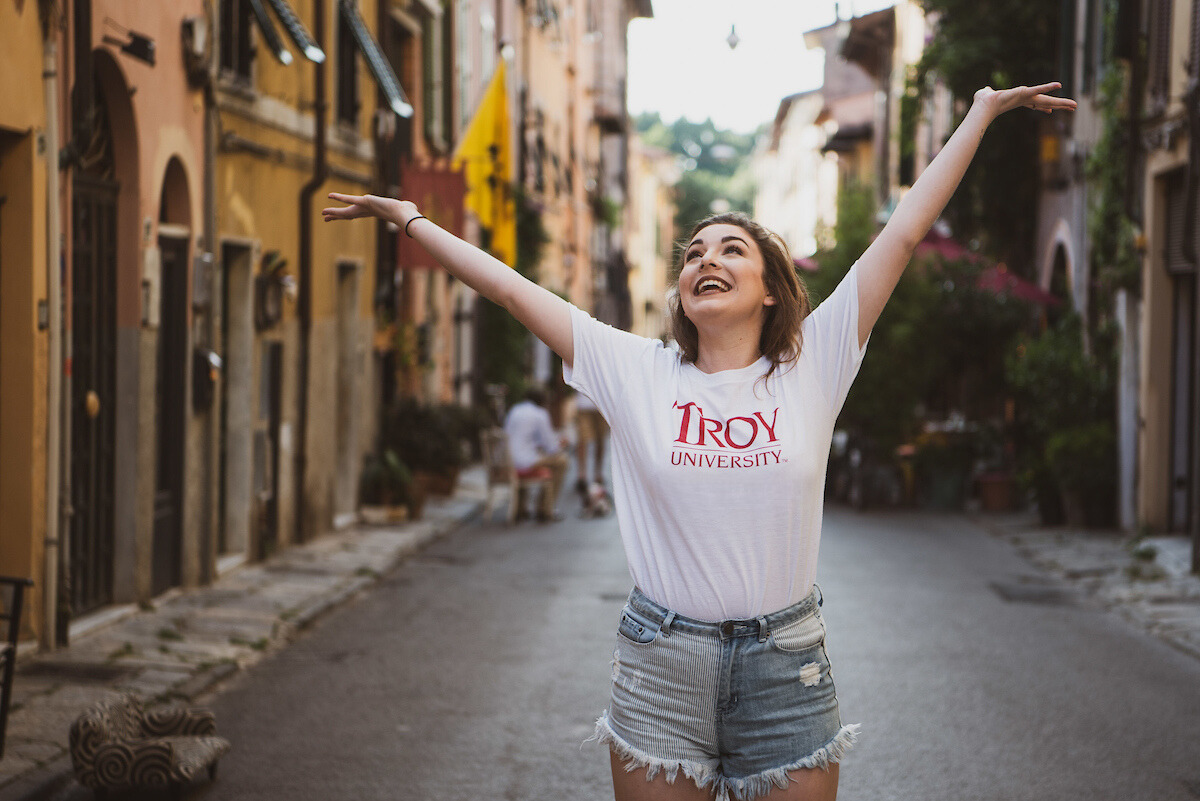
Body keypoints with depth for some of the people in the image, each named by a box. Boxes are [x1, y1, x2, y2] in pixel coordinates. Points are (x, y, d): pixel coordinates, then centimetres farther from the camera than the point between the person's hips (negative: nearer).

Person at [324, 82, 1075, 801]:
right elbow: (508, 285, 5)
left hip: (787, 668, 0)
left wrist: (982, 112, 4)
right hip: (662, 663, 0)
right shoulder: (636, 373, 1)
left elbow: (905, 231, 2)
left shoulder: (812, 368, 0)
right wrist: (409, 220, 9)